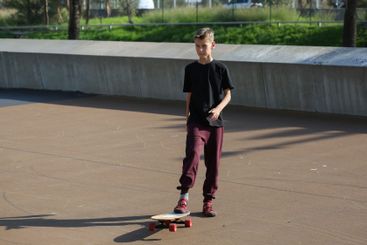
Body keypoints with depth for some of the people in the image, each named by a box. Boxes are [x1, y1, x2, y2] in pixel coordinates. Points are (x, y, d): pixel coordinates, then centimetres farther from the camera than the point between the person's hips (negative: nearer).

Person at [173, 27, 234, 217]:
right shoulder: (190, 69, 6)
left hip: (215, 122, 1)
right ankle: (183, 197, -26)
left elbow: (228, 94, 2)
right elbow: (188, 96, 11)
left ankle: (208, 201, 17)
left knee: (213, 163, 5)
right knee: (193, 153, -23)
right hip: (196, 121, -1)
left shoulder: (221, 68, 2)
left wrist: (219, 108, -17)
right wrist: (187, 118, 8)